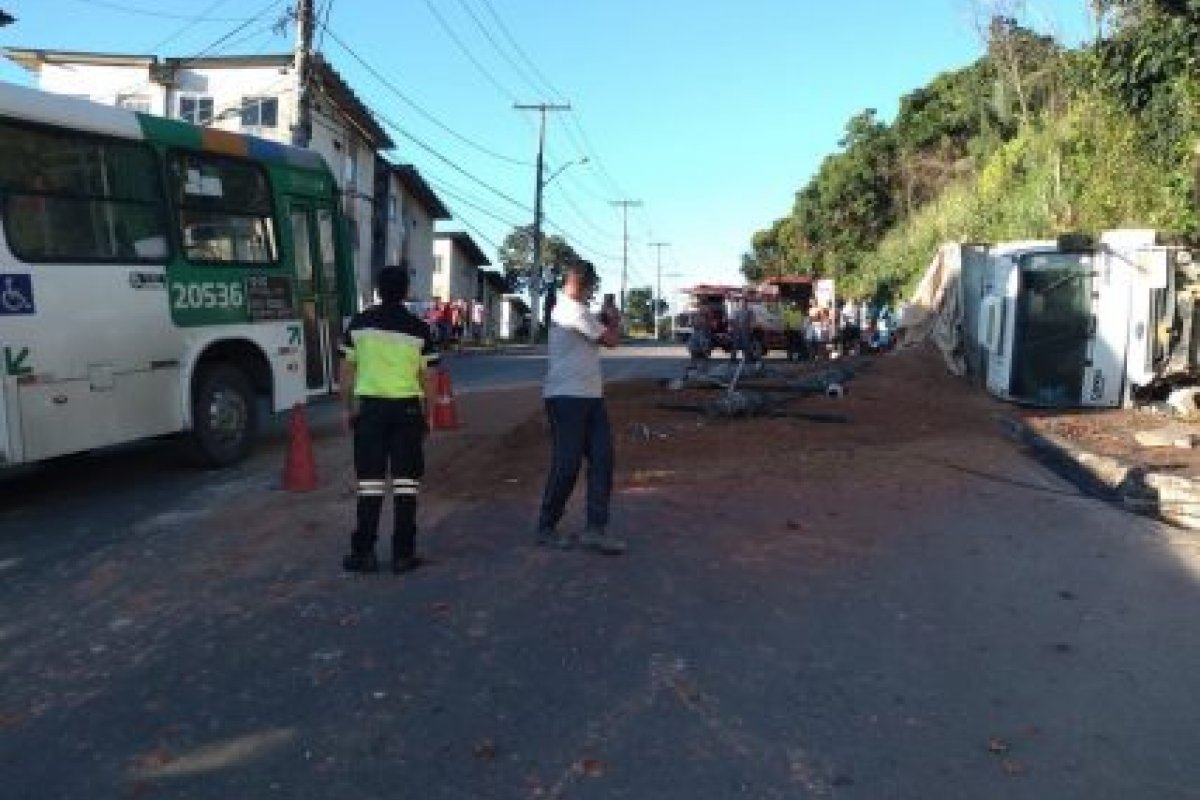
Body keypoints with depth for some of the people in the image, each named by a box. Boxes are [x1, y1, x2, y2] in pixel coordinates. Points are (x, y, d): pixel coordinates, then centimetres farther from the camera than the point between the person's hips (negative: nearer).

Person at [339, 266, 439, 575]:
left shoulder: (358, 324, 1)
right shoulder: (419, 329, -2)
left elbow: (347, 372, 3)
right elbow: (427, 378, 0)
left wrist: (348, 409, 13)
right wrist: (427, 415, 10)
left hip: (370, 407, 1)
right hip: (407, 408, -1)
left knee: (370, 482, 5)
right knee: (406, 482, 5)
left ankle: (364, 553, 8)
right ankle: (403, 554, 8)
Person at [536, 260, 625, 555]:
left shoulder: (566, 308, 18)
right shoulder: (574, 311, -15)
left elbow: (597, 336, 26)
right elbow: (610, 340, -9)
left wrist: (606, 323, 12)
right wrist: (614, 322, 10)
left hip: (590, 397, 10)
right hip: (567, 398, -10)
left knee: (602, 458, 1)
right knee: (567, 464, -3)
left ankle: (596, 528, 1)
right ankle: (546, 527, 12)